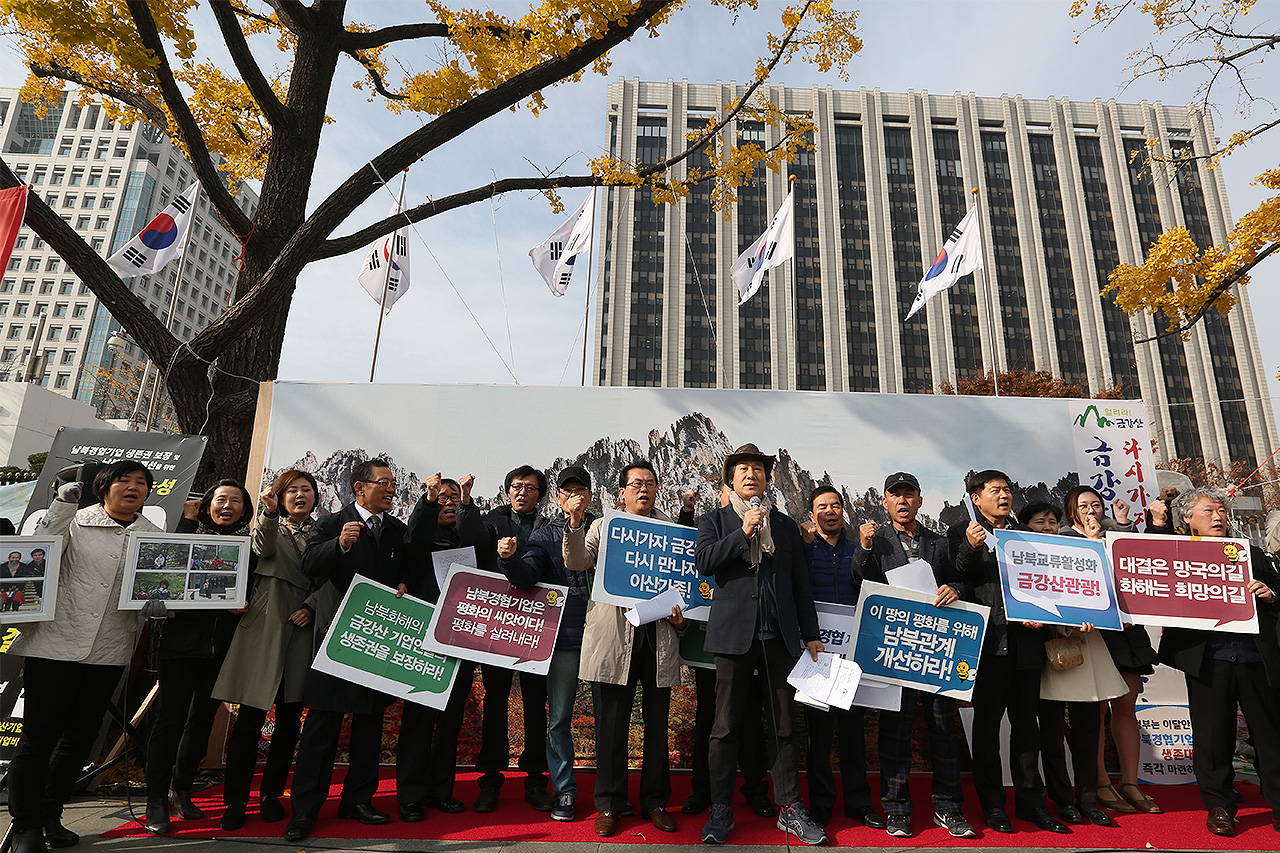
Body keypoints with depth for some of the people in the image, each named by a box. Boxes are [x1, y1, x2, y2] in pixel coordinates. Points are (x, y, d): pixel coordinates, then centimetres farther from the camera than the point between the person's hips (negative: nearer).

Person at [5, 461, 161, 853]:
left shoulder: (154, 535, 8)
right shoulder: (75, 521, -1)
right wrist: (62, 505, -21)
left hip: (109, 650, 4)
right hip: (55, 644, -4)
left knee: (81, 736, 14)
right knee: (39, 736, 2)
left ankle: (51, 816, 31)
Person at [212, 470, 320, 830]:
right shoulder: (271, 526, 8)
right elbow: (263, 547, -16)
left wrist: (311, 608, -7)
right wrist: (269, 513, -33)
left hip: (302, 629, 2)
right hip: (265, 625, -2)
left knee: (290, 718, 6)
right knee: (251, 715, -4)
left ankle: (271, 794, 20)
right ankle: (235, 801, 9)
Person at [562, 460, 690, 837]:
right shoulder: (602, 526, 9)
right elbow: (576, 563, -5)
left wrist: (681, 616, -3)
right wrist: (575, 522, -19)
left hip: (659, 633, 2)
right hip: (614, 634, -2)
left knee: (658, 721, 10)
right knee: (612, 721, 5)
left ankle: (655, 802, 25)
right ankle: (609, 804, 20)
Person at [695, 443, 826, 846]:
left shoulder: (786, 525, 15)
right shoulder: (714, 521, 9)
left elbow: (801, 584, 14)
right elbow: (703, 561, -10)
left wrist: (812, 634, 10)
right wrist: (744, 531, -13)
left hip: (780, 637, 2)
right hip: (734, 634, -2)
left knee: (783, 725, 8)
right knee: (726, 726, 3)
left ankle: (790, 808, 20)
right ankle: (721, 810, 15)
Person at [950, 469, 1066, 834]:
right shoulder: (961, 533, 2)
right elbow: (956, 582, -6)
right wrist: (970, 548, -20)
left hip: (1026, 642, 4)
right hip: (988, 641, -4)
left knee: (1026, 722, 11)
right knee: (987, 722, 4)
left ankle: (1030, 801, 23)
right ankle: (992, 804, 14)